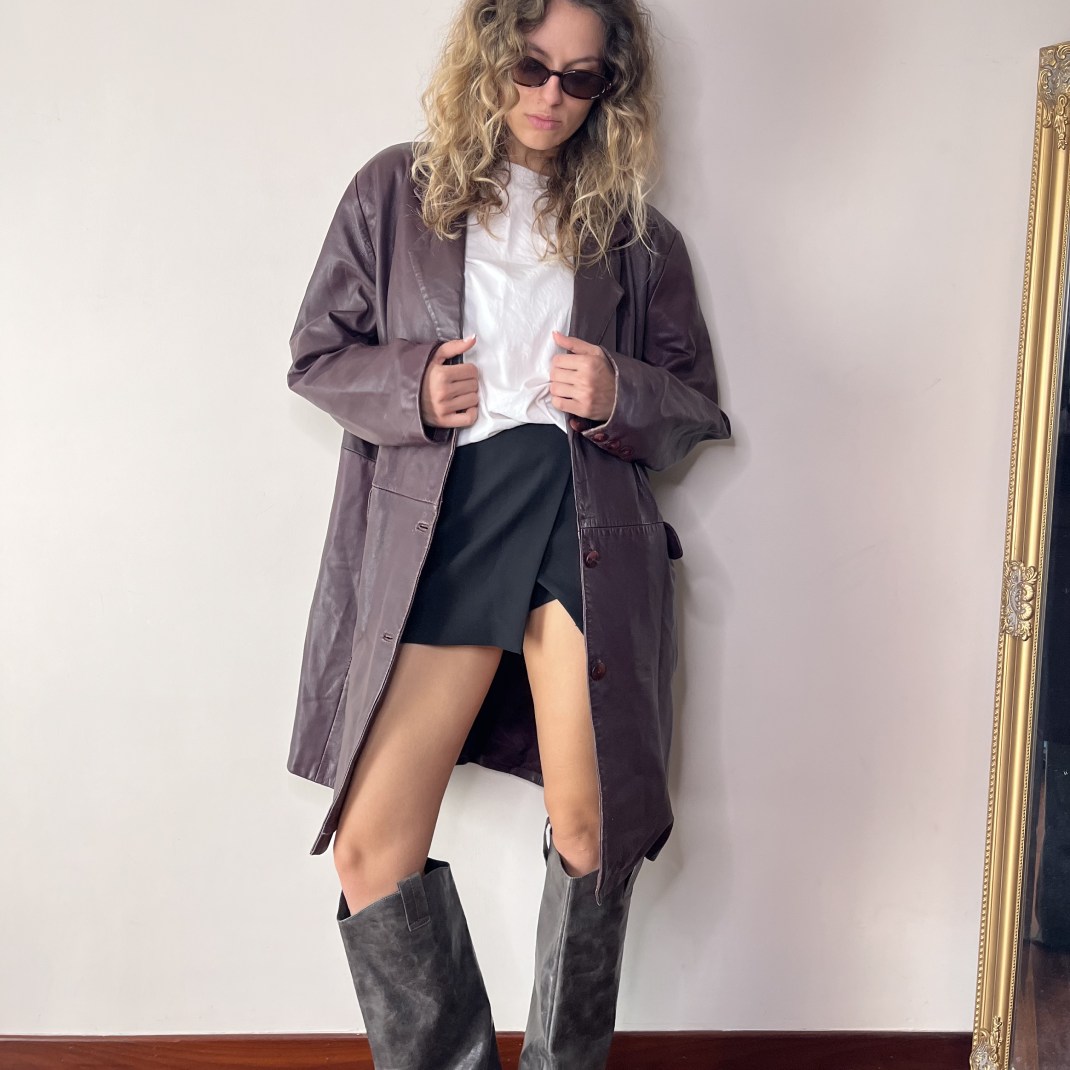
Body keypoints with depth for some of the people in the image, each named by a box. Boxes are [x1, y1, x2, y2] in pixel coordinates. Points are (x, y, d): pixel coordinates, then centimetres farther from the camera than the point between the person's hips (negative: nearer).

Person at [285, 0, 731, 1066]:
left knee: (592, 832, 4)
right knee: (372, 846, -2)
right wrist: (410, 387, -7)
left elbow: (697, 401, 15)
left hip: (588, 531, 1)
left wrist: (620, 396, -7)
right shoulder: (394, 191, 11)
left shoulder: (630, 228, 13)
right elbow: (316, 354, 13)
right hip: (431, 536, 0)